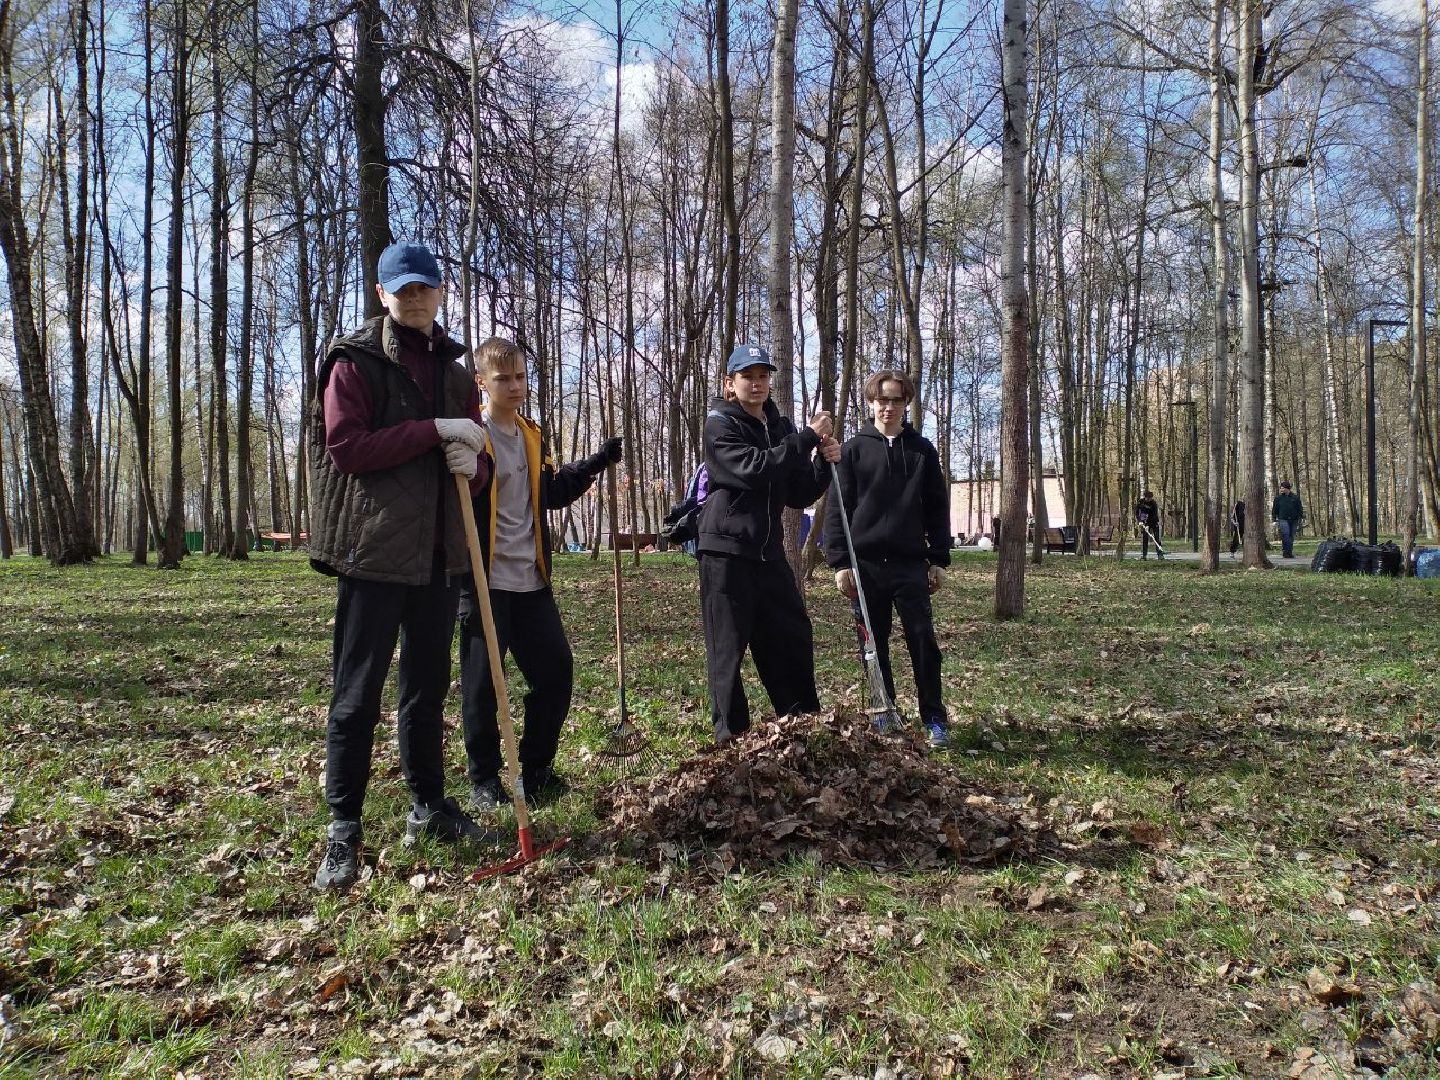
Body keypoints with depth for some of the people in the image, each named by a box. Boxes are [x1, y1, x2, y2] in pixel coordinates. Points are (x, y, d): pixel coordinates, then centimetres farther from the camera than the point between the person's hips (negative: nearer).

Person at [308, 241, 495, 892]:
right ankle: (343, 830, 7)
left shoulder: (452, 371, 16)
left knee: (429, 684, 14)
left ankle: (428, 806, 27)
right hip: (375, 547, -6)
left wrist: (474, 463, -6)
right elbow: (346, 447, -14)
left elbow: (478, 456, 19)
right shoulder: (354, 362, -2)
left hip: (440, 551, 6)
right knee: (358, 690, -2)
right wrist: (436, 430, -19)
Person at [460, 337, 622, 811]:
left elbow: (551, 492, 25)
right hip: (485, 581, -7)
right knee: (482, 683, 1)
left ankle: (537, 771, 22)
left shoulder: (531, 435, 16)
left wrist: (597, 462, 18)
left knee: (557, 670, 7)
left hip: (531, 580, 7)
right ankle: (485, 780, 15)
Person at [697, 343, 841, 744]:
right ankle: (731, 737, 9)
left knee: (795, 641, 11)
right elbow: (753, 468, -24)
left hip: (769, 552, 6)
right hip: (726, 553, -6)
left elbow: (798, 496, 11)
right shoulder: (719, 425, -6)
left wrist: (823, 462, -6)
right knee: (728, 649, -1)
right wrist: (808, 438, -20)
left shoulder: (781, 428, 12)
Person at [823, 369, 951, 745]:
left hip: (911, 563, 1)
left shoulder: (922, 450, 9)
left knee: (923, 641, 0)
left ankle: (934, 718, 10)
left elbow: (937, 508, 10)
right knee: (873, 646, 7)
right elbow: (836, 509, 0)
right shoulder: (853, 449, 3)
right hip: (865, 563, -1)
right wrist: (839, 562, -8)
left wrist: (938, 560, 4)